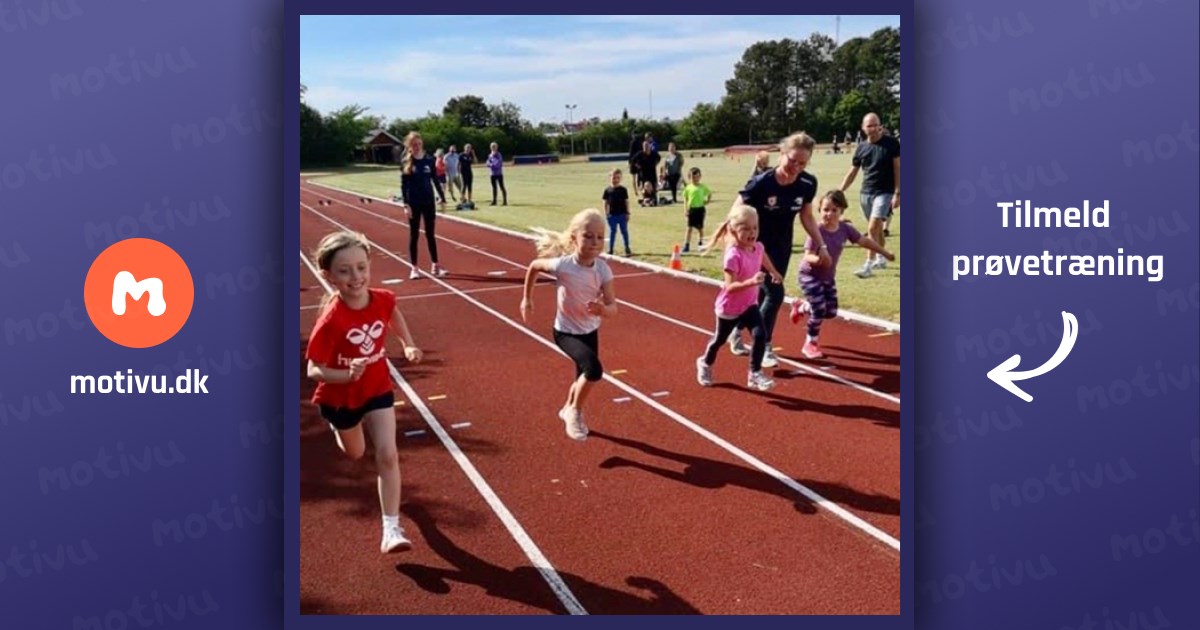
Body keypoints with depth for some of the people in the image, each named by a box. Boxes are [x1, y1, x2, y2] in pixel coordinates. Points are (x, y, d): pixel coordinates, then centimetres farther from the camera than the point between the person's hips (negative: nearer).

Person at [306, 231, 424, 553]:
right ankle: (338, 427, 62)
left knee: (387, 455, -11)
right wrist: (347, 375, -45)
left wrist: (408, 344, 2)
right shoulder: (330, 320, -33)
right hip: (340, 397, -2)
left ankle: (391, 529, -6)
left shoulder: (382, 299, -20)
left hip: (377, 390, 2)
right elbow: (314, 370, -28)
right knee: (355, 453, 24)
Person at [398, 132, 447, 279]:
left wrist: (442, 198, 4)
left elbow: (435, 180, 7)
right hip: (413, 204, -2)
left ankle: (435, 266, 15)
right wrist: (405, 205, -12)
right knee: (414, 235, 4)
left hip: (429, 202, 2)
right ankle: (414, 268, 10)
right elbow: (403, 185, -5)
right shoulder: (406, 163, -4)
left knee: (430, 234, 8)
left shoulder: (429, 160, 1)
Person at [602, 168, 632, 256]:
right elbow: (606, 202, 5)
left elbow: (626, 202, 1)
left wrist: (627, 213, -2)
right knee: (612, 231, 9)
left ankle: (627, 249, 16)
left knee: (624, 231, 8)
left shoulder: (623, 190, -2)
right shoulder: (608, 190, 0)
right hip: (612, 215, 1)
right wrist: (606, 213, -1)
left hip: (622, 214, -1)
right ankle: (610, 250, 16)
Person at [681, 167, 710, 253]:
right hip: (691, 209, -1)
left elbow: (710, 194, 13)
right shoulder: (688, 188, -2)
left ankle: (700, 243, 26)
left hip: (700, 209, 1)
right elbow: (685, 199, 1)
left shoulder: (702, 187, 0)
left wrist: (707, 201, -1)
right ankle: (687, 245, -1)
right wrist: (686, 210, -5)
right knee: (689, 227, -2)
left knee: (700, 227, 10)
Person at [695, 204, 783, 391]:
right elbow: (730, 286, -34)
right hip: (729, 307, -5)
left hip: (750, 304, 5)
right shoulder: (733, 255, -31)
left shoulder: (757, 247, -9)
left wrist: (774, 272, 34)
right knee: (720, 339, 16)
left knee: (760, 335, -14)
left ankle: (755, 374, -2)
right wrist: (751, 282, -48)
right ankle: (705, 363, 44)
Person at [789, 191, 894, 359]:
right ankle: (810, 344, 10)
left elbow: (864, 241, 4)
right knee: (819, 311, -11)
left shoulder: (845, 228, -10)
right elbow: (807, 256, -27)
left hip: (828, 277, 6)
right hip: (810, 276, -6)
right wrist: (818, 259, -50)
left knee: (831, 312, 9)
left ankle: (801, 306, 36)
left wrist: (885, 253, 12)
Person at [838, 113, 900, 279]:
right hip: (865, 193, 5)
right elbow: (852, 172, 11)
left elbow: (897, 169, -7)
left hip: (884, 193, -5)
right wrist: (839, 192, 5)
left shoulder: (891, 143, -7)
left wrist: (897, 193, -12)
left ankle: (868, 265, -13)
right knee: (877, 228, 16)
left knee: (873, 228, -15)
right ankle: (880, 259, 34)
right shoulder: (861, 148, 5)